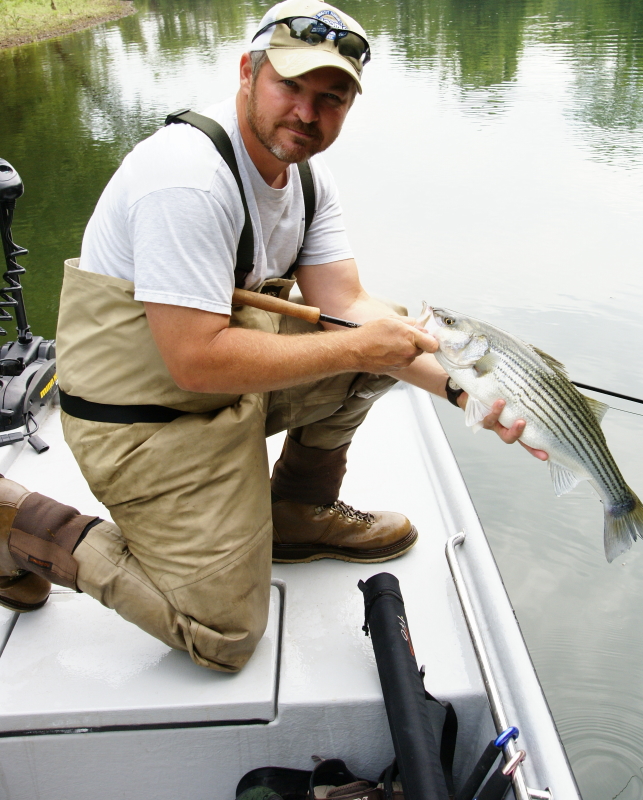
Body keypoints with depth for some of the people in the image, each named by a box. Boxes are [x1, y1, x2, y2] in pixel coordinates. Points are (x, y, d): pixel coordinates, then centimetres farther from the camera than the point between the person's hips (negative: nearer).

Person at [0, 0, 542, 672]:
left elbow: (346, 307, -5)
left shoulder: (306, 176, 3)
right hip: (142, 418, -8)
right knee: (223, 637, -5)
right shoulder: (187, 177, -27)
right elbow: (197, 360, -31)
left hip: (234, 383, 9)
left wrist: (466, 386, -17)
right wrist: (357, 347, -24)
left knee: (381, 343, 4)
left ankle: (299, 514, 19)